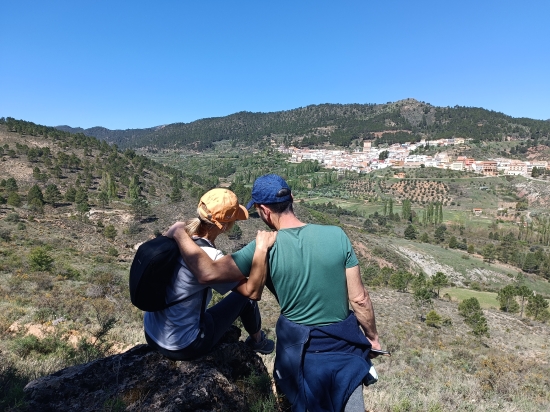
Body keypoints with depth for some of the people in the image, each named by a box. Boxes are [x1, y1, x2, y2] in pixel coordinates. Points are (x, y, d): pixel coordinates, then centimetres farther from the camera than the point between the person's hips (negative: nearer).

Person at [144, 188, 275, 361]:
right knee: (245, 296, 8)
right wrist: (262, 248, -27)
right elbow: (253, 291, -28)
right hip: (181, 347, -7)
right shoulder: (209, 257, -30)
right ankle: (257, 341, 37)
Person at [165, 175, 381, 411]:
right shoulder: (336, 235, -16)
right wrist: (372, 336, 8)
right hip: (343, 342, 1)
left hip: (300, 347, 0)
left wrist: (179, 234, -3)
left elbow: (208, 272, -17)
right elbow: (359, 299, -9)